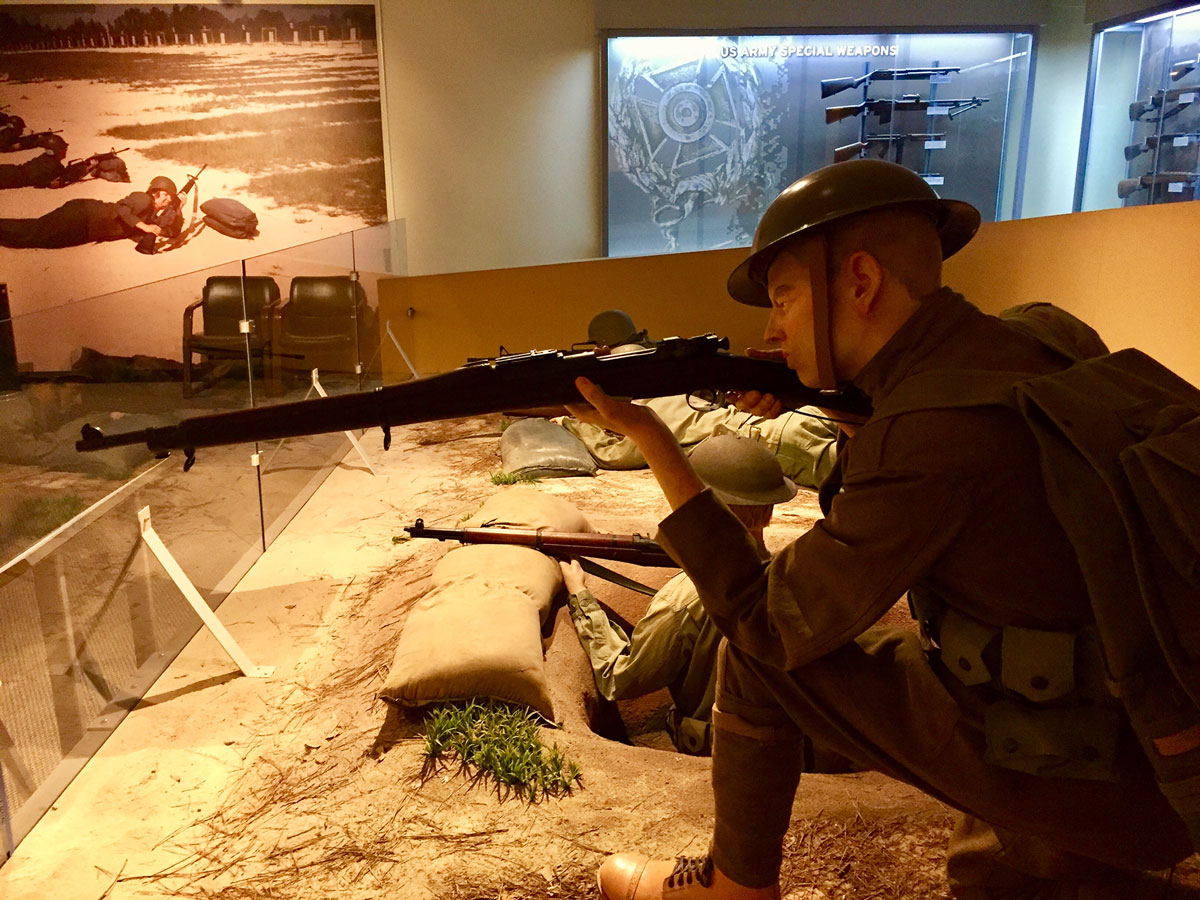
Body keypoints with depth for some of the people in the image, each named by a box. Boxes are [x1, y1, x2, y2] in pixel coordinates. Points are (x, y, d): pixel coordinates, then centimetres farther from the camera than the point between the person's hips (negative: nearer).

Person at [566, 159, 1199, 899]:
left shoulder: (929, 431, -27)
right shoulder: (1038, 337, -1)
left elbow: (766, 623, -17)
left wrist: (652, 439, -16)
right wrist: (812, 404, 4)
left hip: (1085, 773, -8)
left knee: (758, 655, -2)